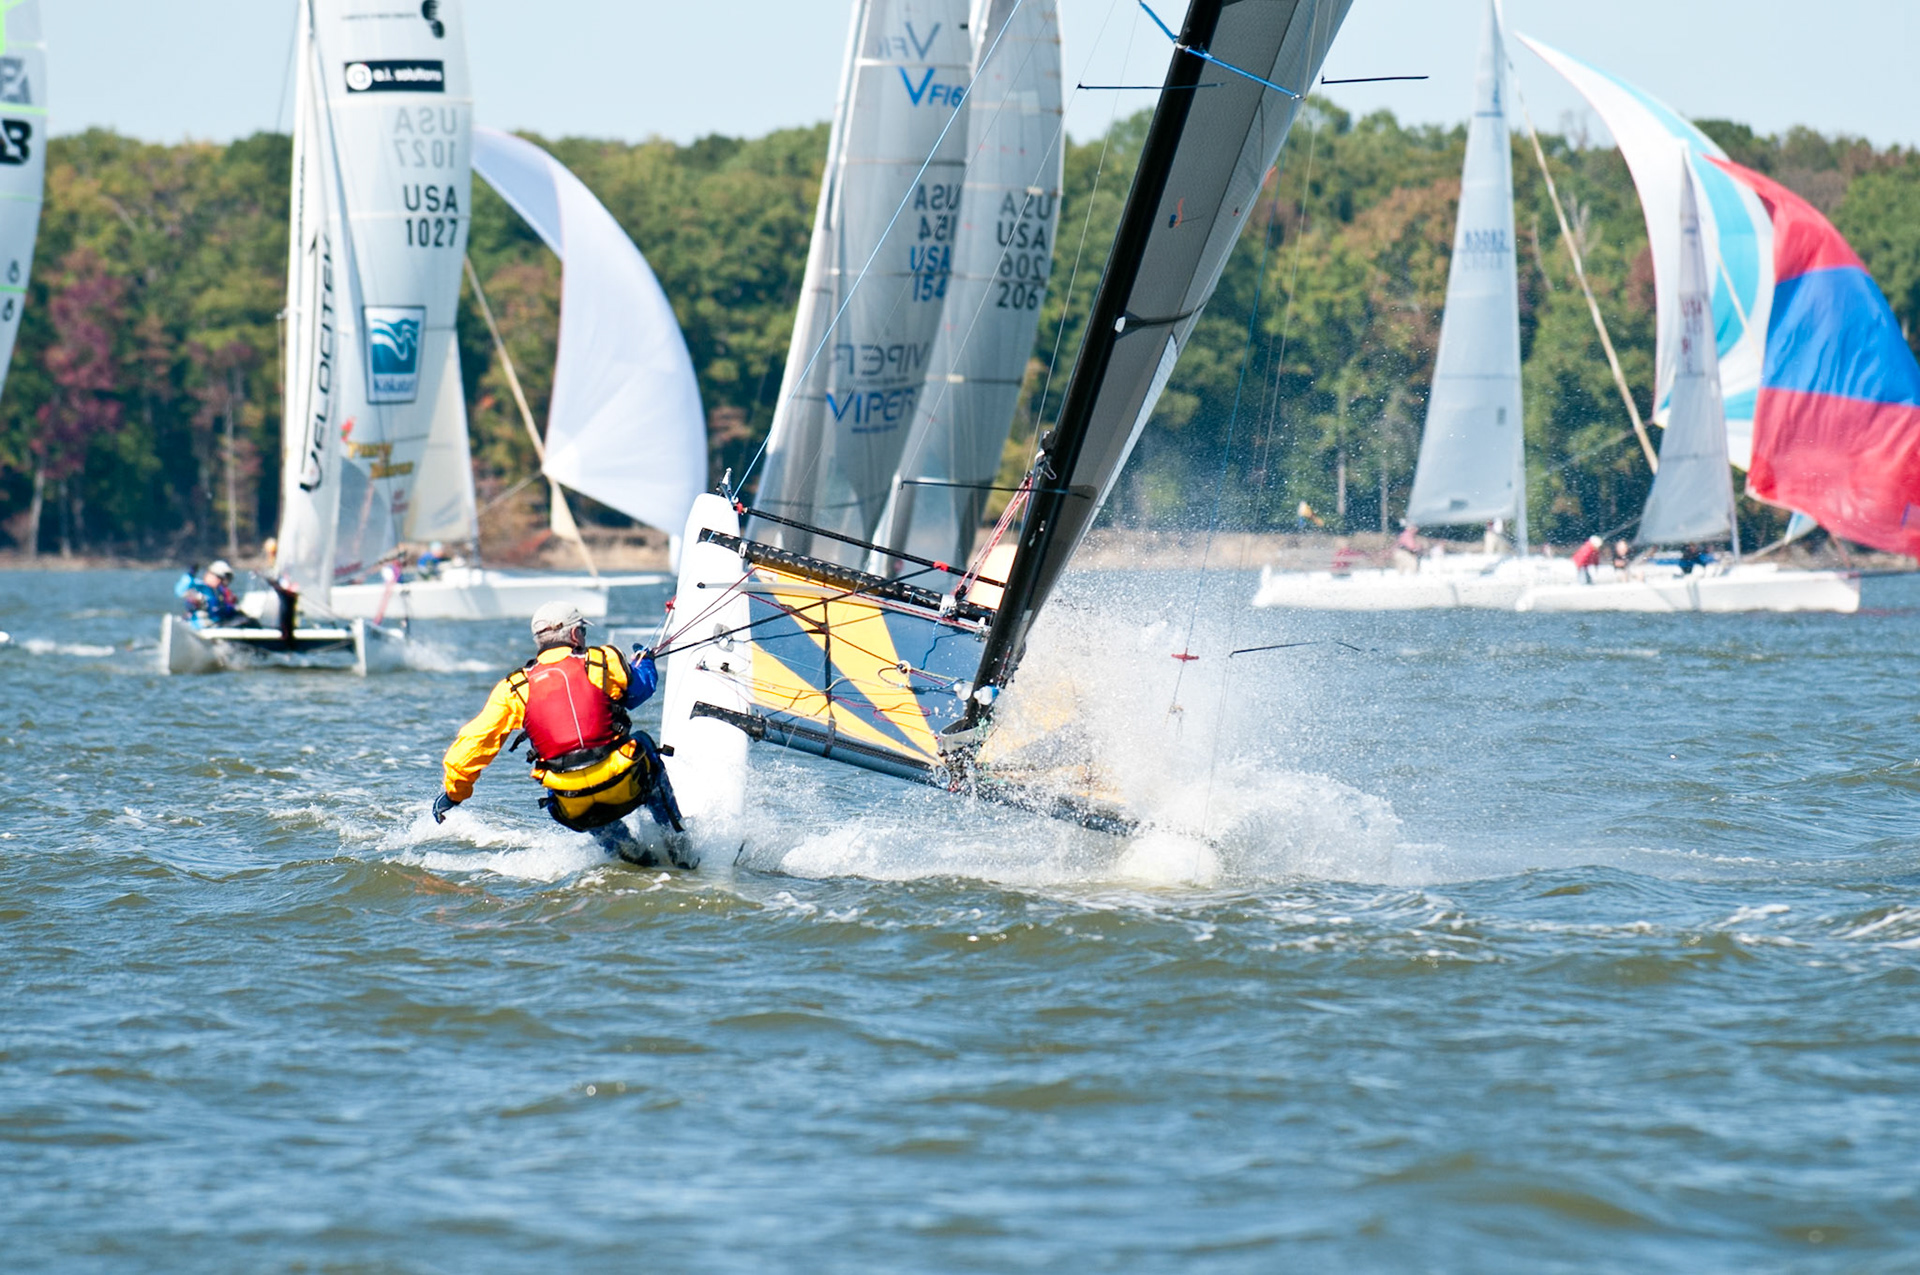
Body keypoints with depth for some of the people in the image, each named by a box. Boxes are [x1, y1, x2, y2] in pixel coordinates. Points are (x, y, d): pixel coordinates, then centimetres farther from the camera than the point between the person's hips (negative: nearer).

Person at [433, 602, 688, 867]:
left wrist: (452, 792, 22)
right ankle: (676, 841, 33)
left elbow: (474, 742, 9)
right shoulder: (604, 661, 4)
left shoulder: (515, 688, 8)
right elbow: (639, 688, 25)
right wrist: (645, 663, 49)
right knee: (643, 744, 35)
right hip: (624, 788, -1)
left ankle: (621, 844, 21)